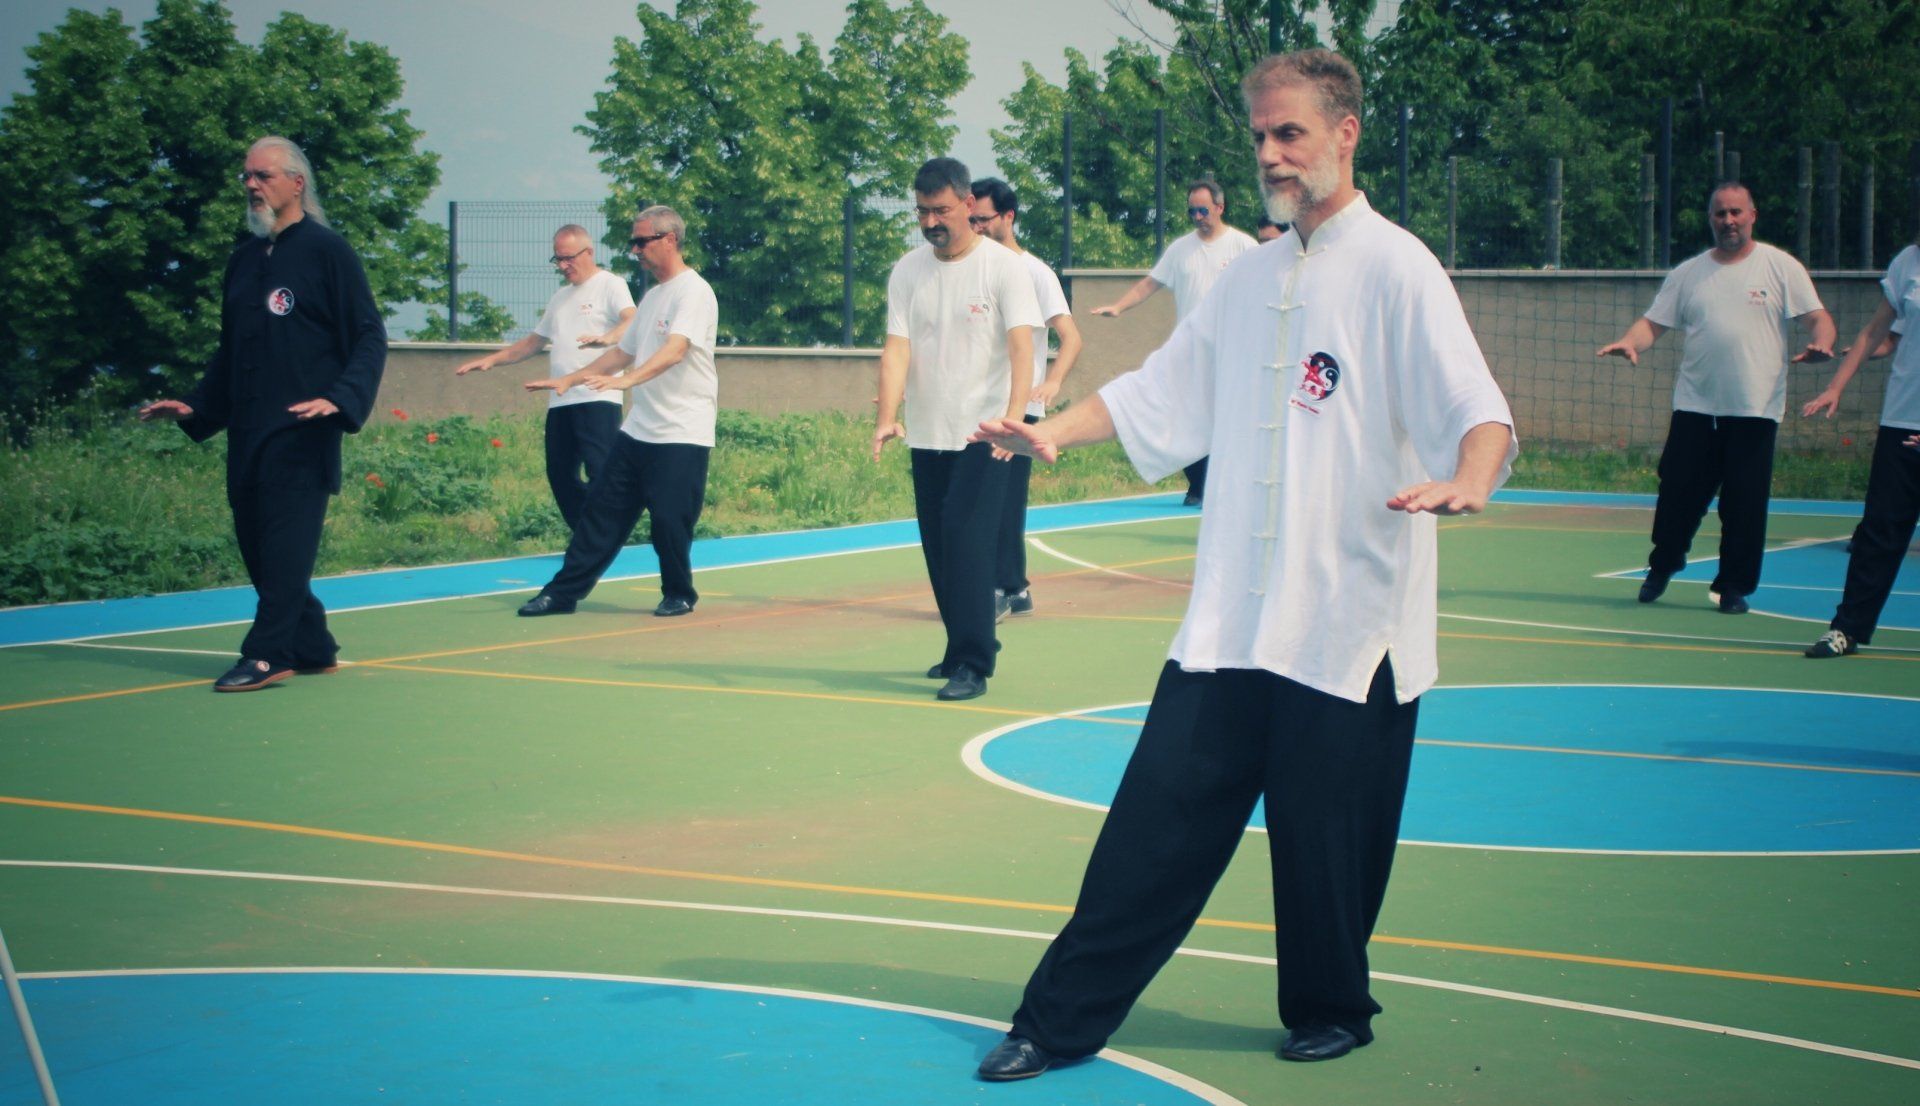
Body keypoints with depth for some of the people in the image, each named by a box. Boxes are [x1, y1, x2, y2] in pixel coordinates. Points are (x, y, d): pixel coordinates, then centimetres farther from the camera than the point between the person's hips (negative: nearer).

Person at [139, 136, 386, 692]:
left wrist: (340, 398, -19)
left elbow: (369, 338, -6)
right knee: (255, 542, 6)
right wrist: (195, 406, 17)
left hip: (302, 431, -7)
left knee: (285, 540, -10)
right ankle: (313, 648, 14)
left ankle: (269, 652, -8)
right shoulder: (244, 260, 18)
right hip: (247, 431, 7)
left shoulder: (327, 250, -2)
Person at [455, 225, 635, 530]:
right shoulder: (561, 297, 24)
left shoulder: (610, 285, -1)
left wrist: (607, 337, -42)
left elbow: (632, 321, -21)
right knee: (561, 476, 8)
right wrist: (492, 359, 18)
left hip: (597, 399, -8)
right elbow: (533, 342, 30)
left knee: (601, 475, -15)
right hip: (560, 402, 8)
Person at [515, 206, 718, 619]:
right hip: (637, 429, 8)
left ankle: (679, 594, 15)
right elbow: (624, 352, 27)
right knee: (602, 508, 6)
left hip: (681, 434, -8)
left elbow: (675, 350, -26)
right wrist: (568, 380, 22)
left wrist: (625, 380, -40)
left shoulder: (693, 291, -11)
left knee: (670, 520, -6)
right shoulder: (653, 295, 18)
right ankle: (564, 592, 9)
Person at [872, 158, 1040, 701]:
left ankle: (972, 665, -10)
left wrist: (1014, 416, -29)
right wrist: (887, 417, -17)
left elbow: (1021, 346, -15)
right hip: (926, 434, 5)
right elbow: (897, 348, -2)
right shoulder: (907, 271, 6)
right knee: (938, 548, 10)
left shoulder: (1003, 266, -7)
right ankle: (964, 647, 26)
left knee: (967, 540, -14)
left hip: (982, 435, -5)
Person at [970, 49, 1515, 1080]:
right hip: (1231, 619, 5)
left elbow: (1478, 411, -17)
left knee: (1327, 840, 5)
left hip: (1350, 627, -5)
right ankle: (1061, 1020, 10)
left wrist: (1466, 482, -38)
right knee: (1157, 822, 4)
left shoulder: (1394, 268, -7)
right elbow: (1160, 391, 23)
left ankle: (1329, 1011, 28)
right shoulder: (1251, 276, 14)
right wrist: (1051, 431, 10)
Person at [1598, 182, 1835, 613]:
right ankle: (1661, 567, 25)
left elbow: (1818, 317, -1)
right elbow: (1654, 322, 9)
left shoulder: (1781, 267, 3)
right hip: (1695, 406, 2)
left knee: (1745, 504, -1)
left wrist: (1821, 344, -24)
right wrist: (1629, 342, -13)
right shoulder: (1687, 273, 11)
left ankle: (1734, 587, 12)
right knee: (1678, 492, 2)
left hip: (1755, 410, -2)